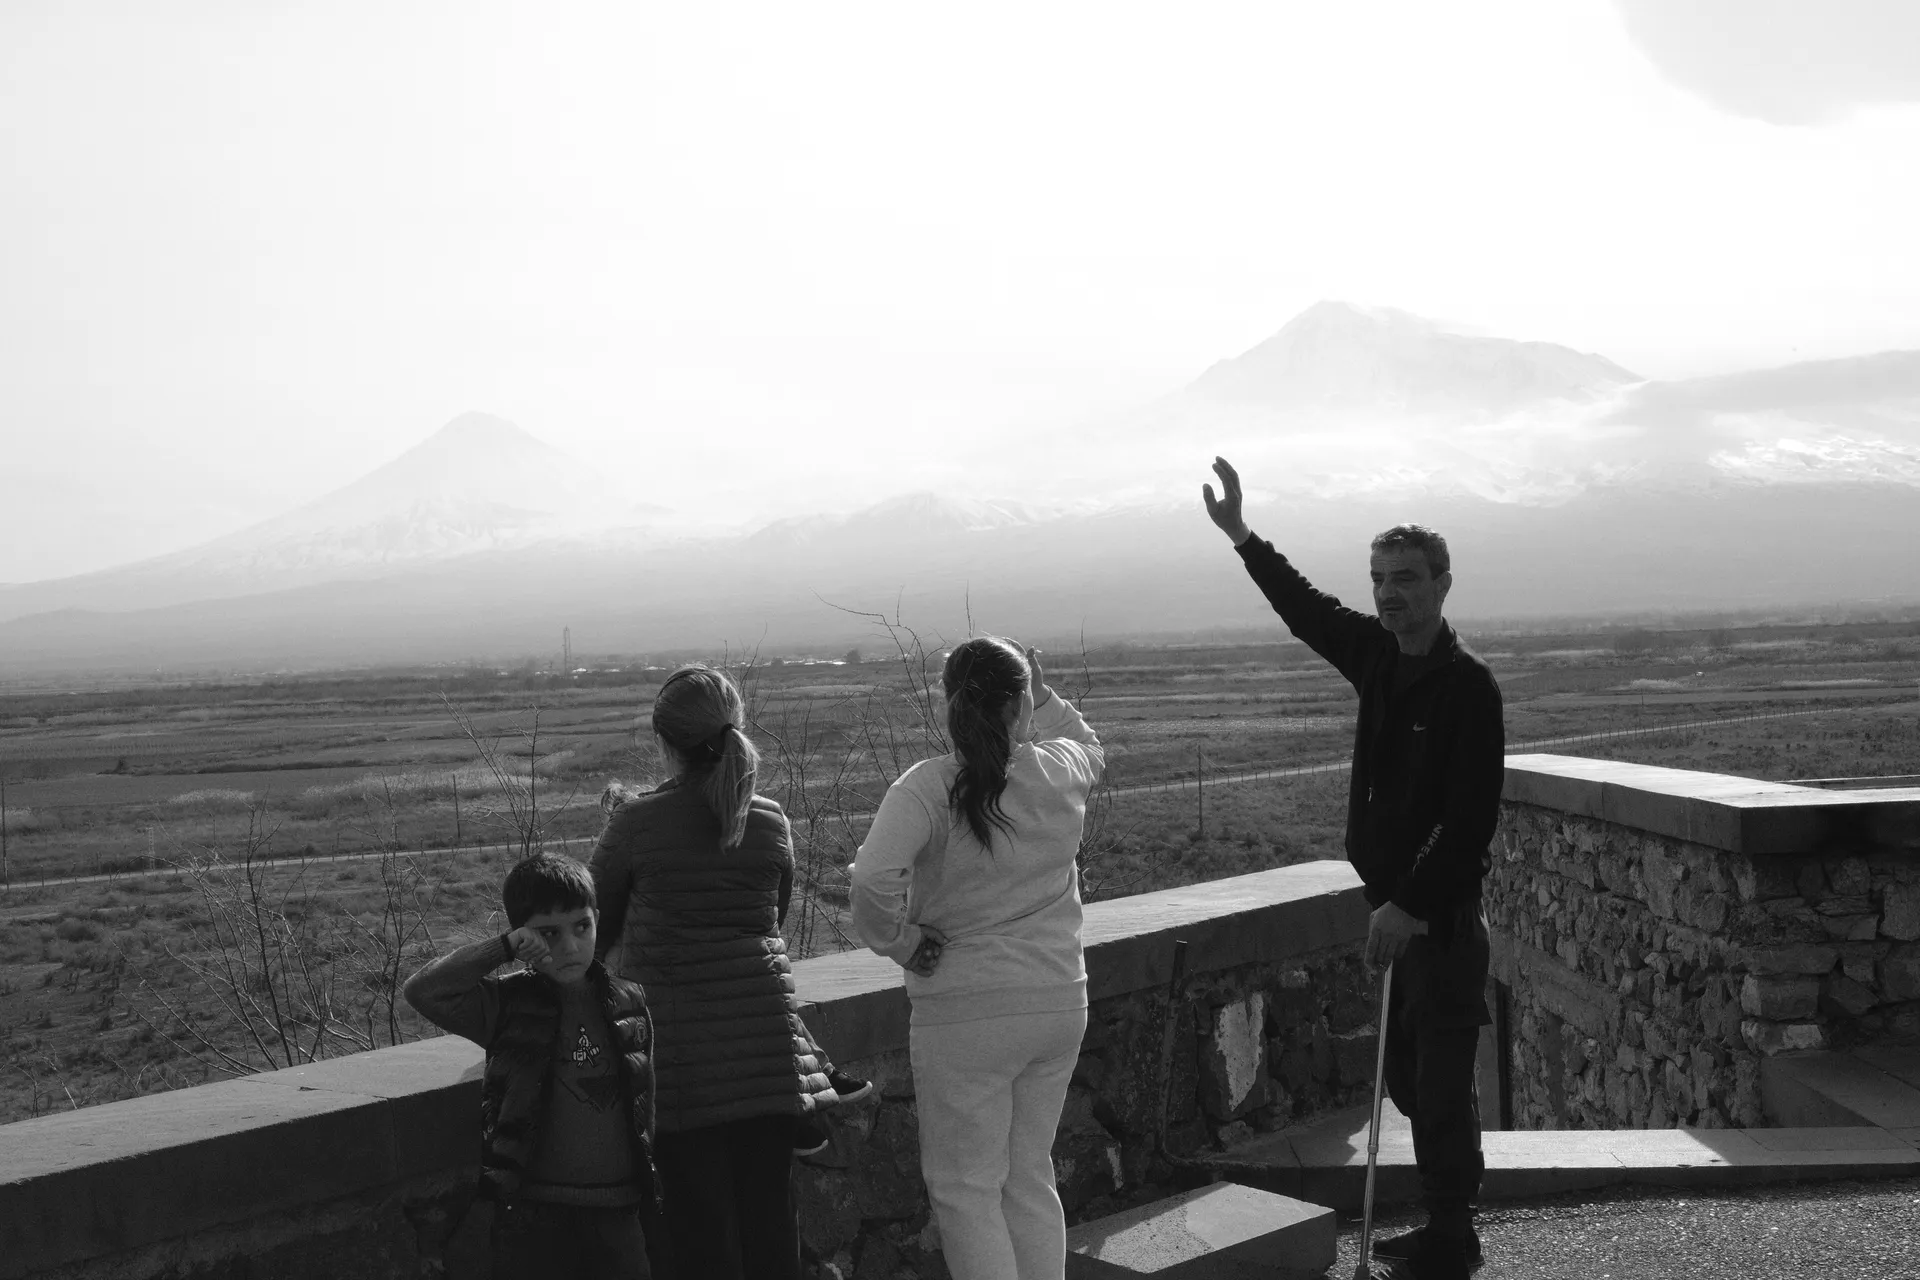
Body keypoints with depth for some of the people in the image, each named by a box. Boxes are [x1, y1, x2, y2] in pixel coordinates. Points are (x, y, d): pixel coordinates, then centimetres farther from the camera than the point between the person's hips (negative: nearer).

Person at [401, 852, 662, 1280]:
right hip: (534, 1212, -2)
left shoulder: (630, 1005, 6)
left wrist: (652, 1204, 14)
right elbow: (421, 990, -16)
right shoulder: (509, 1005, -2)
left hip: (617, 1211, 2)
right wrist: (502, 948, -15)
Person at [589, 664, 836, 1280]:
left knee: (702, 1227, 3)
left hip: (681, 1040, -3)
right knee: (769, 1212, 9)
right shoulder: (770, 823, 2)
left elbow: (596, 928, 3)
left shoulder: (636, 823, -8)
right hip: (766, 1037, 3)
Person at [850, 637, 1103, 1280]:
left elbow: (873, 877, -29)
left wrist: (904, 943, -14)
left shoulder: (926, 787, -16)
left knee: (965, 1187, 7)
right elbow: (1091, 747, 24)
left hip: (967, 1014, -5)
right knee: (1030, 1177, 19)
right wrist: (1042, 694, 18)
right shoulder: (1062, 773, -2)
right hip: (1060, 1003, 5)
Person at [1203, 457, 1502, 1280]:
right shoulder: (1379, 657, 6)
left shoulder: (1467, 686, -15)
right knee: (1406, 1073, 15)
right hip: (1392, 903, 8)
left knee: (1443, 1081, -3)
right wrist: (1239, 534, 26)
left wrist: (1412, 905, -23)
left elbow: (1471, 821, -20)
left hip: (1441, 916, -8)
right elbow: (1306, 610, 24)